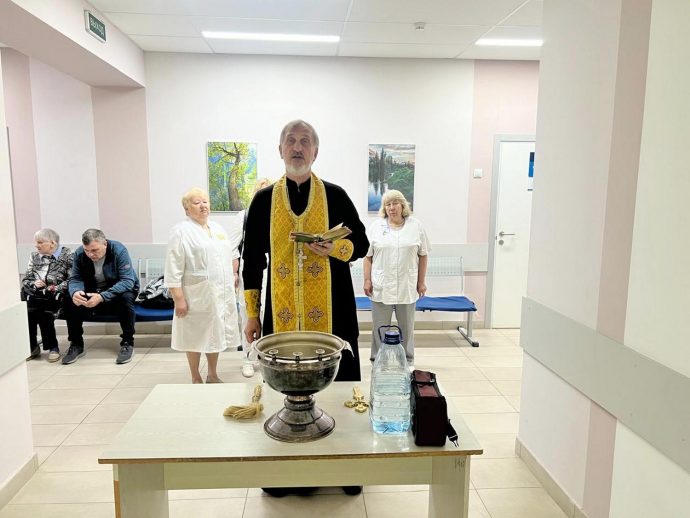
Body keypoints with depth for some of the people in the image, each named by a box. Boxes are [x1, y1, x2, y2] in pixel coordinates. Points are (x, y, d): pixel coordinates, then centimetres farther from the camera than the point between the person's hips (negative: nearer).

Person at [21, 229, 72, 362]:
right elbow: (25, 279, 19)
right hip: (34, 293, 4)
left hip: (54, 295, -4)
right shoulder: (34, 256, 21)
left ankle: (52, 347, -17)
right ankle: (31, 346, -14)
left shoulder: (67, 255, 6)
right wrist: (34, 284, -3)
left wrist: (57, 288, -16)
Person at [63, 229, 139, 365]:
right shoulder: (79, 253, -11)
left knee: (126, 298, -36)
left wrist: (102, 297, -42)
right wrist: (75, 292, -34)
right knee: (70, 300, -23)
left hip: (119, 290, -4)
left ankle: (128, 343, -19)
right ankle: (76, 345, -4)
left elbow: (128, 281, -30)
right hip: (93, 291, 4)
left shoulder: (119, 250, -24)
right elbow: (75, 279, -8)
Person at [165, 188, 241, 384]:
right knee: (196, 337, 7)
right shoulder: (181, 231, -9)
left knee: (215, 335, 15)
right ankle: (196, 379, 23)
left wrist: (234, 274, 14)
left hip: (221, 294, 6)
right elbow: (173, 271, -14)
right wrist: (178, 299, -18)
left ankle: (213, 376, 30)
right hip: (197, 297, -6)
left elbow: (233, 254, 26)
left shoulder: (217, 228, 13)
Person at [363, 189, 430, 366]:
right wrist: (367, 280, -3)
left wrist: (421, 281, 1)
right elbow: (368, 255, 3)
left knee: (406, 326, 10)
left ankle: (407, 360, 23)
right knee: (379, 326, 7)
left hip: (407, 286, 0)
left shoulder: (416, 226, 2)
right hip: (381, 285, 0)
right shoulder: (375, 226, 3)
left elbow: (423, 255, 4)